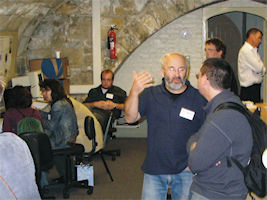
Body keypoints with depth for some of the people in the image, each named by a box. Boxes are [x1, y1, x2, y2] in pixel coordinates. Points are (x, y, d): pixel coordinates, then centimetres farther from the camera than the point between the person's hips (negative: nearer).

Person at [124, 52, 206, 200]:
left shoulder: (199, 99, -2)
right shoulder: (150, 94, 3)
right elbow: (130, 118, -8)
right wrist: (134, 92, -24)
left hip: (185, 171, -1)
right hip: (154, 170, 1)